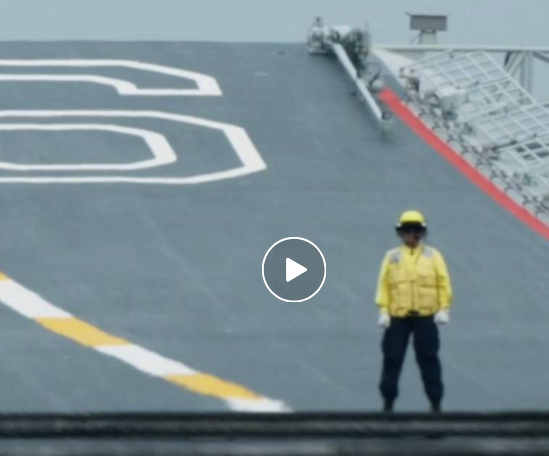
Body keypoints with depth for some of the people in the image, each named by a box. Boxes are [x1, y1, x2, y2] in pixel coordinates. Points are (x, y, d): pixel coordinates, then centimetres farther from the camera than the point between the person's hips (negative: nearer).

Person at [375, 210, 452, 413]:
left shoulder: (433, 256, 5)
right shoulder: (392, 257, 6)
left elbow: (443, 284, 2)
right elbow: (383, 285, 1)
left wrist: (443, 309, -7)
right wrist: (383, 311, -7)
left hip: (426, 317, -1)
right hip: (397, 317, 1)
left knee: (429, 360, 3)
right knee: (392, 359, 3)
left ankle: (435, 402, 10)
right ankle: (388, 401, 13)